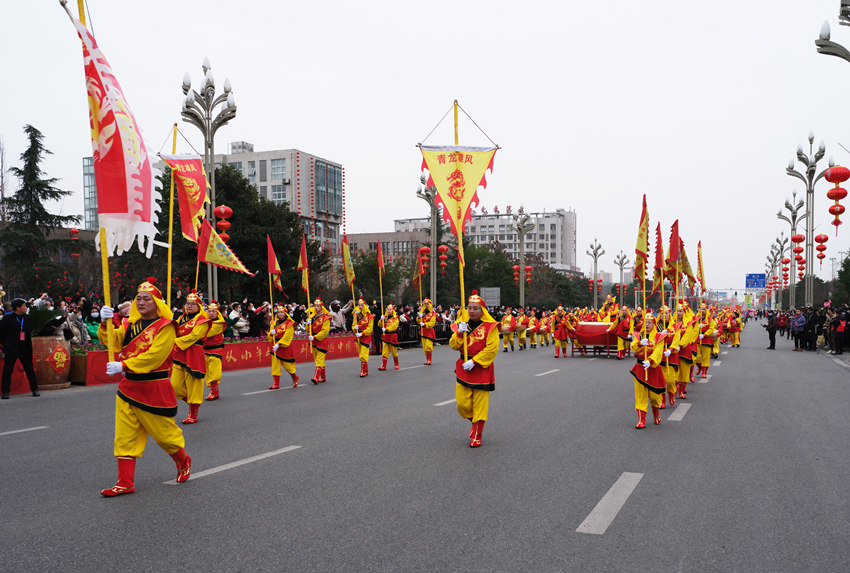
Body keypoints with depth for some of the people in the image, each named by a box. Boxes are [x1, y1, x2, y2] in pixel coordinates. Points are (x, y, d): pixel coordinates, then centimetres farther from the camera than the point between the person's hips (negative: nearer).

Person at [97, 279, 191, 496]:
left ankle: (183, 462, 32)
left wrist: (124, 365, -24)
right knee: (125, 436, 3)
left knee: (164, 433, 5)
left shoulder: (165, 326, -9)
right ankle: (125, 483, 9)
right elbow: (111, 340, 2)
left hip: (154, 388, -6)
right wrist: (105, 323, -16)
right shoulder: (131, 325, 11)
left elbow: (154, 354, -19)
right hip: (128, 387, 6)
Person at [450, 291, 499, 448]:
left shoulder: (490, 326, -7)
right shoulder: (462, 323, 7)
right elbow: (453, 345, 3)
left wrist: (474, 361, -18)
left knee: (480, 404, 0)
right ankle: (474, 422, 31)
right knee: (462, 403, 3)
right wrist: (459, 333, -15)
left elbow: (492, 349, -14)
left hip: (482, 369, -4)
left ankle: (477, 436, 13)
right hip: (463, 368, 4)